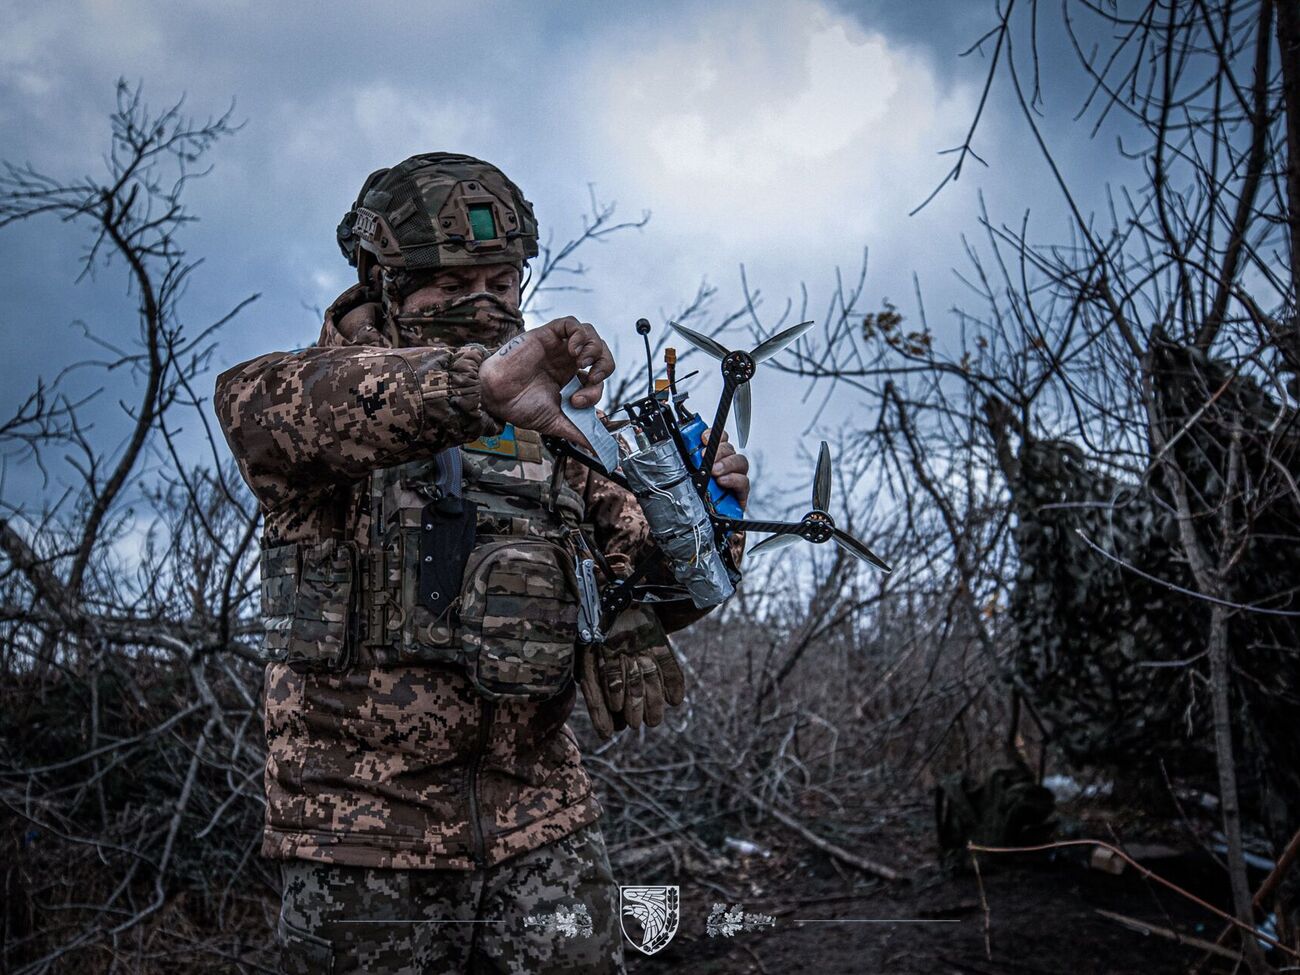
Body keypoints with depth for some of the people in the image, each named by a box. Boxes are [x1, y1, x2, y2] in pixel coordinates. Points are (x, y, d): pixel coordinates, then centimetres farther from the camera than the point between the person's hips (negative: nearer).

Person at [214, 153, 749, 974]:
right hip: (366, 819, -3)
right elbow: (265, 402, -27)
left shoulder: (555, 427, 12)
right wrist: (476, 382, -43)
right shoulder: (336, 399, -2)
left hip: (542, 821, 3)